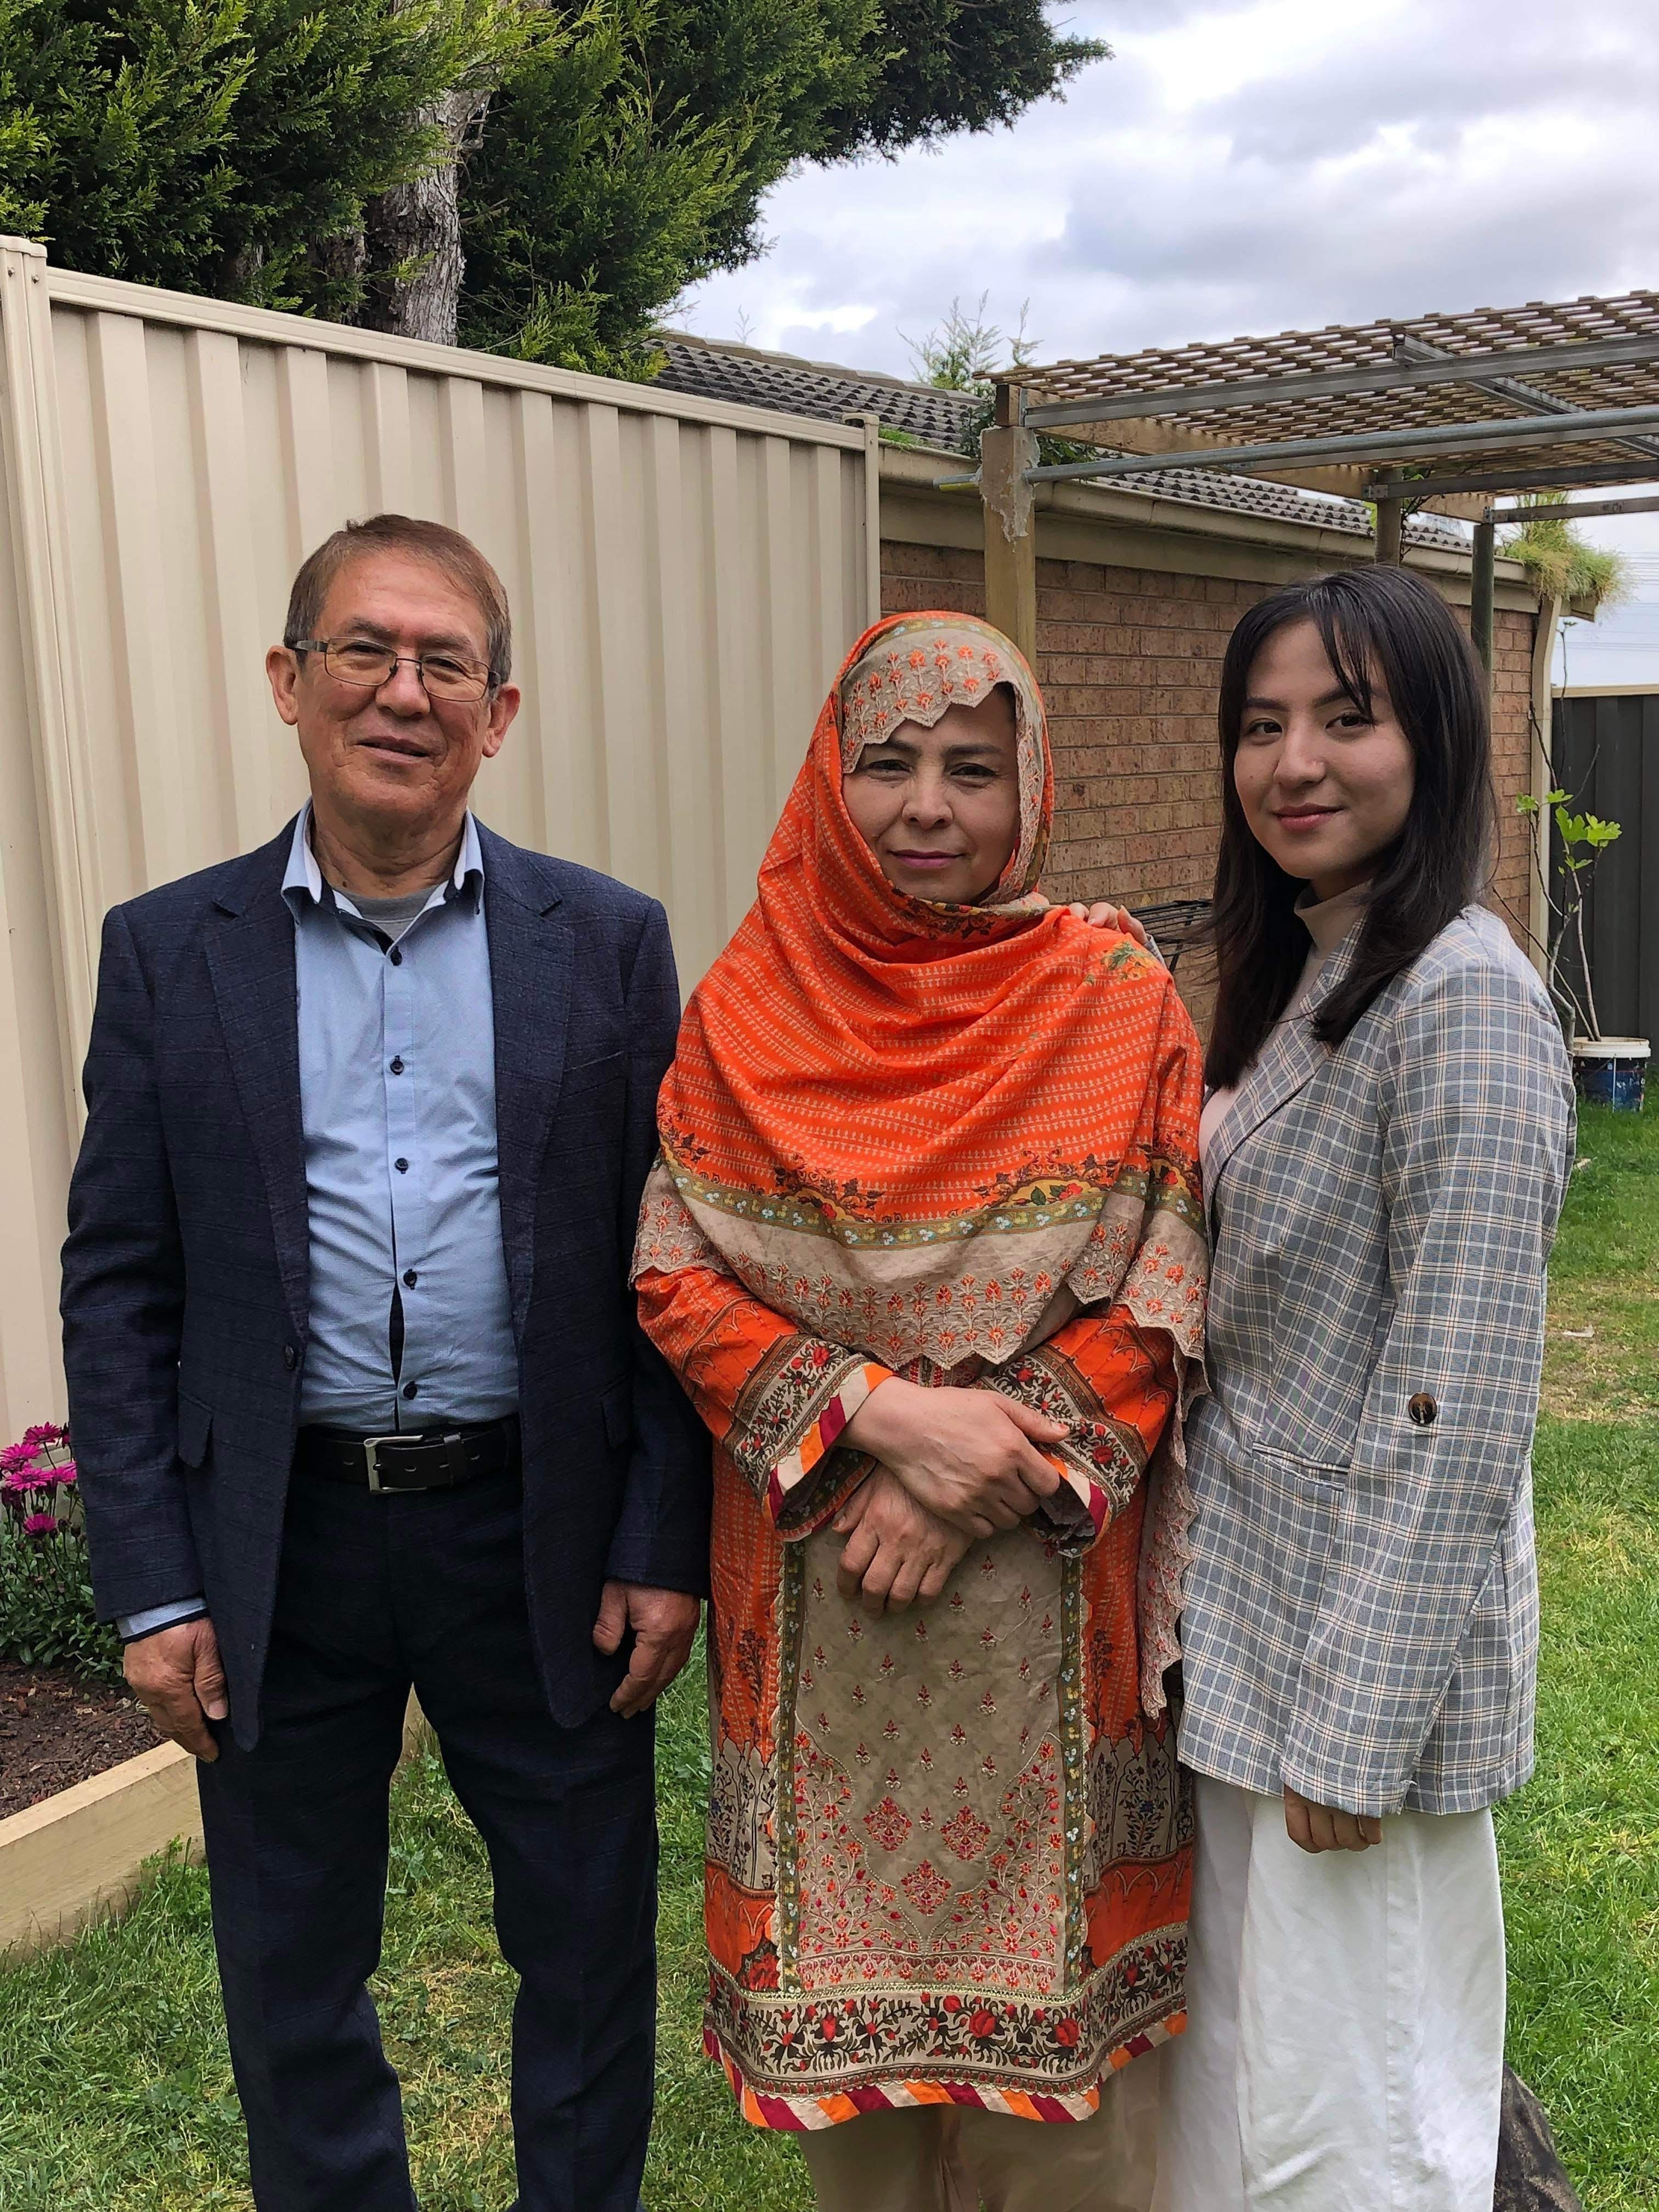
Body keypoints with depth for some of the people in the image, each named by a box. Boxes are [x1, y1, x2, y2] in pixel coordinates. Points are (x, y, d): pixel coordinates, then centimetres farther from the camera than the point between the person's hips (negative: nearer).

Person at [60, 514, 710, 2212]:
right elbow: (115, 1290, 0)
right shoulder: (170, 952, 0)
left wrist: (665, 1546, -4)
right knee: (290, 1977, 17)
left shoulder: (609, 943, 0)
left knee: (590, 1948, 15)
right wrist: (151, 1589, -4)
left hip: (543, 1533, 0)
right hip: (279, 1544, 1)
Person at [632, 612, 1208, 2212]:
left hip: (1042, 1585, -1)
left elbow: (1165, 1299, -7)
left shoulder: (1117, 1003, -5)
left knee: (1038, 1929, 12)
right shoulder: (745, 1010, -2)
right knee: (852, 1927, 15)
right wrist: (884, 1412, -17)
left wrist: (983, 1481, -16)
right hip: (813, 1580, 1)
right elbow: (674, 1277, -4)